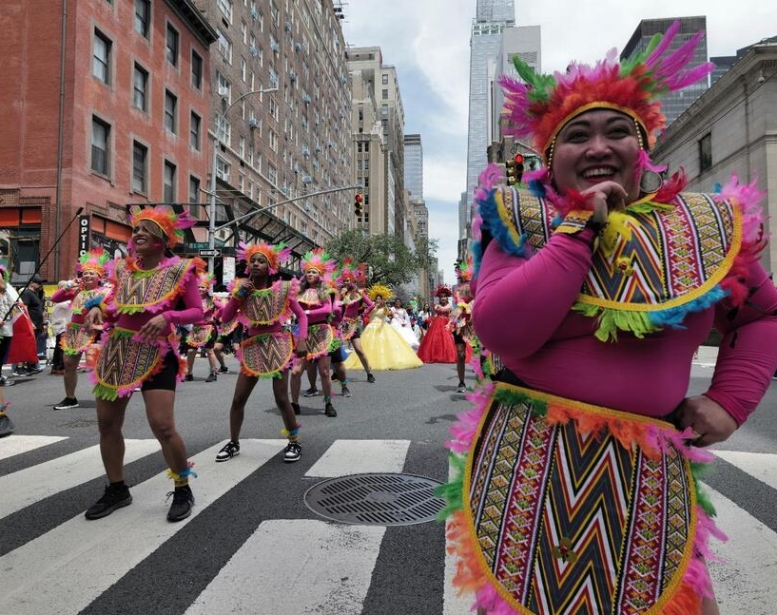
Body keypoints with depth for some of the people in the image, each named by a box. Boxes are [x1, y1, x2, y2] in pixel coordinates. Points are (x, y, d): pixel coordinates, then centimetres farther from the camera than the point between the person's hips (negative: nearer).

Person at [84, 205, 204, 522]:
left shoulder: (179, 270, -4)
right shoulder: (122, 268, 10)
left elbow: (198, 312, -6)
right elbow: (114, 309, 17)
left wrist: (168, 317, -22)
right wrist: (97, 308, -4)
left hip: (155, 353, -6)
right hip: (116, 350, 6)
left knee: (163, 426, -13)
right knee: (107, 423, 11)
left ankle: (183, 491, 9)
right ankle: (117, 489, 31)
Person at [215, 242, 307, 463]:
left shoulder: (282, 289, -4)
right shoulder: (242, 288, 4)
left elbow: (301, 316, 3)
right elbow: (225, 318, -1)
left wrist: (302, 340, -9)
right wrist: (237, 294, -10)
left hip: (277, 344, -3)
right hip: (252, 346, 3)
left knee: (281, 399, -5)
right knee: (238, 399, 5)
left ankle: (294, 442, 12)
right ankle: (233, 443, 23)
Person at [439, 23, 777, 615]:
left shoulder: (705, 225, 4)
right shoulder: (524, 220, -5)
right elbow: (500, 331, -20)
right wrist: (581, 227, -17)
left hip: (650, 471, 3)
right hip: (530, 464, -2)